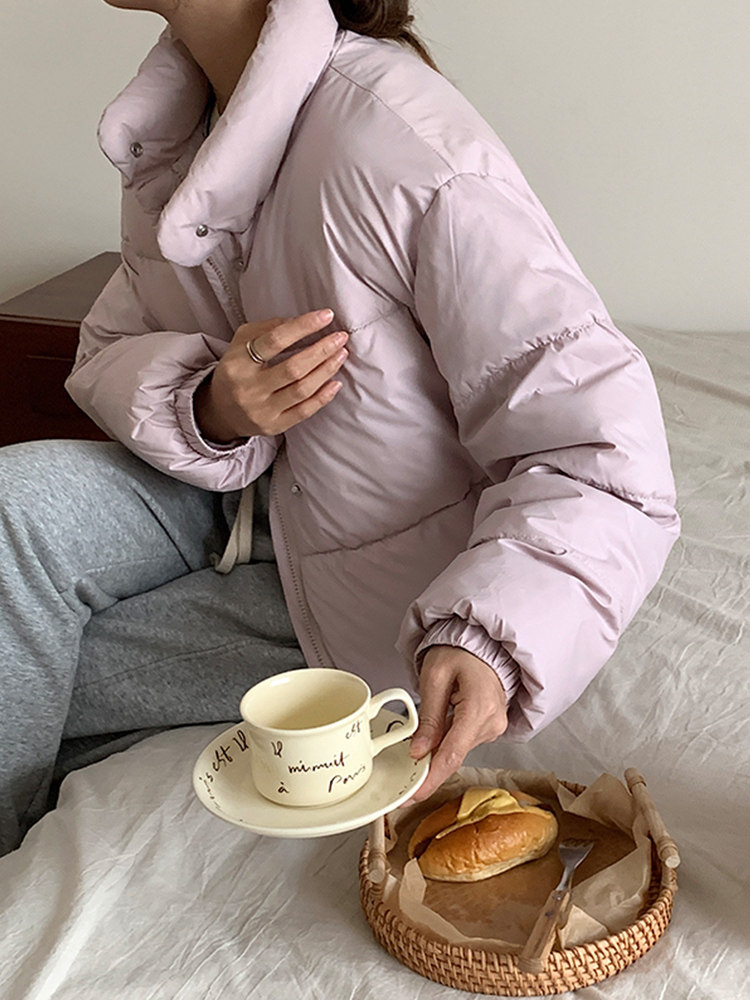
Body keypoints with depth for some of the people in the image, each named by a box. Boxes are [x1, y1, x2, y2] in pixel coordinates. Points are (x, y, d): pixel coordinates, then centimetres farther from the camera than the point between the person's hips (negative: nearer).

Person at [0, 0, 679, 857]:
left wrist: (488, 635, -45)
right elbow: (107, 355, 2)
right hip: (242, 500, 6)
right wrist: (211, 407, -21)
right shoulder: (170, 123, -3)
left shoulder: (414, 151, -29)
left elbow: (605, 450, -28)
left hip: (365, 577, -6)